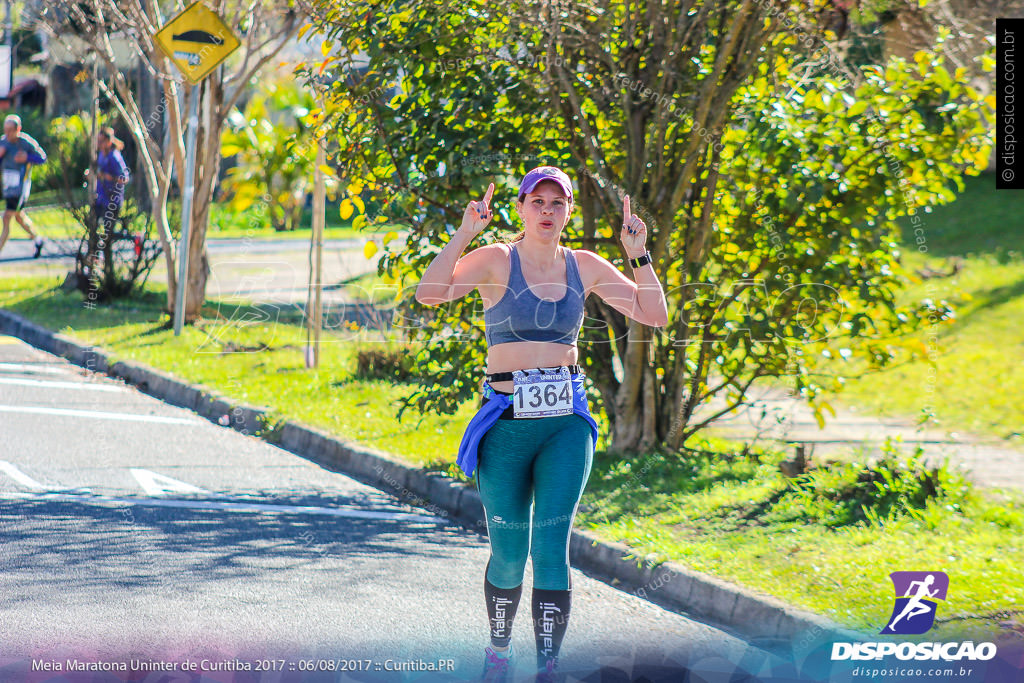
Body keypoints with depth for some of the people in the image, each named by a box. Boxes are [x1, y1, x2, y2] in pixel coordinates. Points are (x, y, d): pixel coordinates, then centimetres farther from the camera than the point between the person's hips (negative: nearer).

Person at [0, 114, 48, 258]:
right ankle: (37, 240, 42)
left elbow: (42, 157, -4)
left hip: (20, 186, -7)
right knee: (19, 217, 21)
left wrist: (27, 157, -22)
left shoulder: (27, 142, -16)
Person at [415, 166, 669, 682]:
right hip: (506, 425, -1)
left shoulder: (584, 267, 7)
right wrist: (465, 233, -23)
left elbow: (655, 316, 7)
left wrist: (639, 255, -3)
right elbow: (428, 293, -19)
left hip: (566, 424, 2)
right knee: (509, 555, 6)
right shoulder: (496, 260, -3)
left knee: (551, 546, -11)